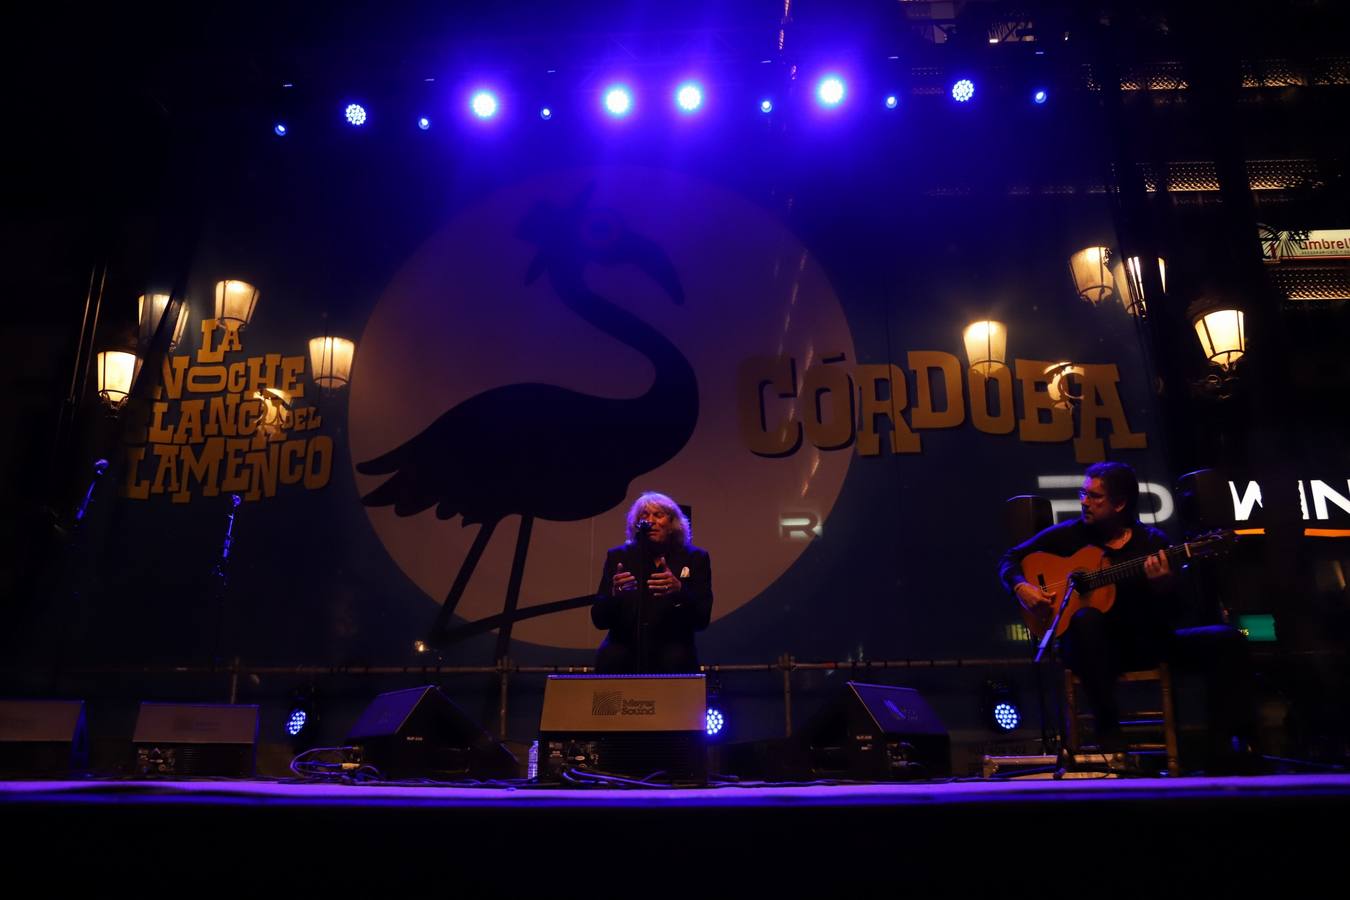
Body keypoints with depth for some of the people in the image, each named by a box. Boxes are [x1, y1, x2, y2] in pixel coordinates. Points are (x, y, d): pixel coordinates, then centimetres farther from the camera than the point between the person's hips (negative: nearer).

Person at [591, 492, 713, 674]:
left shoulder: (695, 557, 3)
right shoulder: (618, 556, 5)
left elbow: (702, 620, -5)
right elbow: (599, 620, -1)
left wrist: (679, 590, -24)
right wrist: (614, 593, -22)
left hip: (672, 647, 0)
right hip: (625, 646, 1)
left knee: (677, 659, -31)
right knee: (608, 657, -29)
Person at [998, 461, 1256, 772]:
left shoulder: (1152, 541, 3)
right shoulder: (1070, 534, 1)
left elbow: (1172, 615, -1)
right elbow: (1010, 559, 7)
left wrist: (1162, 583, -23)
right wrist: (1021, 587, -14)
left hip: (1146, 641, 3)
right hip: (1095, 644, -2)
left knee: (1228, 640, -15)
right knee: (1086, 619, -37)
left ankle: (1223, 748, -13)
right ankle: (1109, 737, -30)